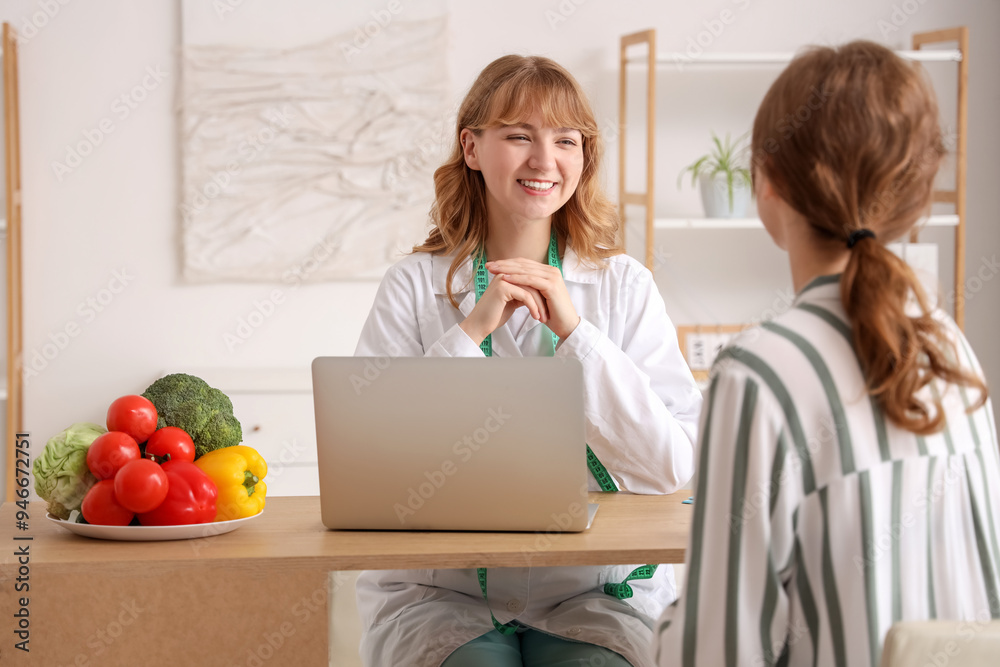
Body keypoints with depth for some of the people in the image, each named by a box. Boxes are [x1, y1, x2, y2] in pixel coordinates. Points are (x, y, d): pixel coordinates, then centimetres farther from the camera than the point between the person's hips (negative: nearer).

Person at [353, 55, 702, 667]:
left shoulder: (625, 285, 5)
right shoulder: (415, 284, 3)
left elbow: (675, 467, -5)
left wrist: (574, 331, -11)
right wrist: (472, 331, -13)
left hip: (594, 590, 1)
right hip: (439, 589, -1)